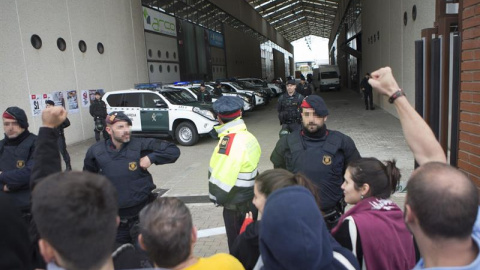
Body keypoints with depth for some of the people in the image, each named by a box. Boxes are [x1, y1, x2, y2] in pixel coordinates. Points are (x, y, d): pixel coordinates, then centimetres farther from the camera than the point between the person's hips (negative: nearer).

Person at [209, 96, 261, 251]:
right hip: (251, 201, 8)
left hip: (236, 206, -8)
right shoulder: (248, 136, -1)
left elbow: (221, 177, -26)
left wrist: (217, 198, -10)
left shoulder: (230, 141, -26)